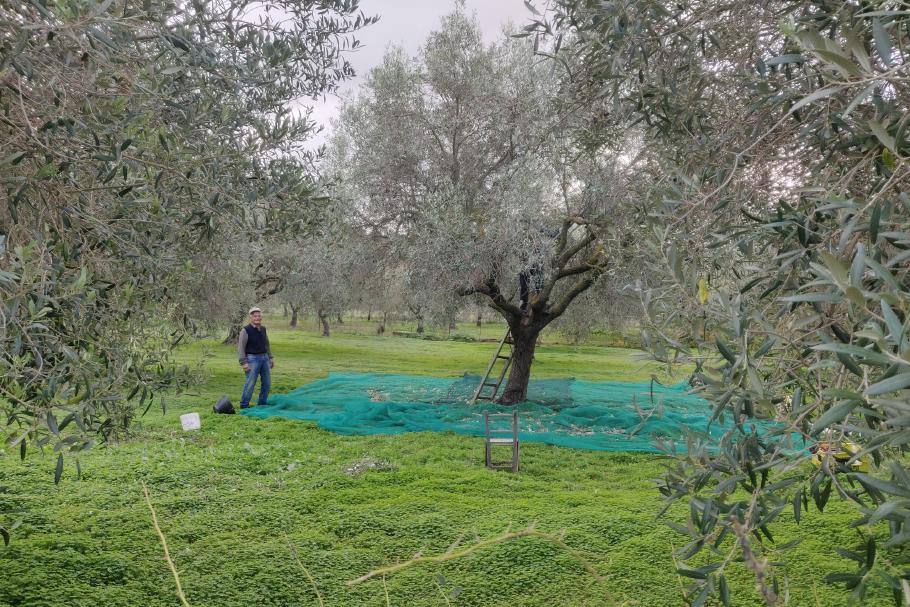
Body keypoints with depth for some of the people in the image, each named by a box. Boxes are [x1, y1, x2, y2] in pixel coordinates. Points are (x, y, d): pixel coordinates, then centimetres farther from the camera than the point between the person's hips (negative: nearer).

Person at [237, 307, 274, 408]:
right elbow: (240, 347, -12)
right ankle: (244, 405, 3)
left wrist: (270, 358, 17)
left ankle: (262, 404, 22)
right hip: (252, 359, -7)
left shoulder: (263, 329, 11)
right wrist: (244, 363, -17)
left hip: (264, 358, 7)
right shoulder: (246, 330, -10)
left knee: (267, 383, 9)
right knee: (250, 383, -8)